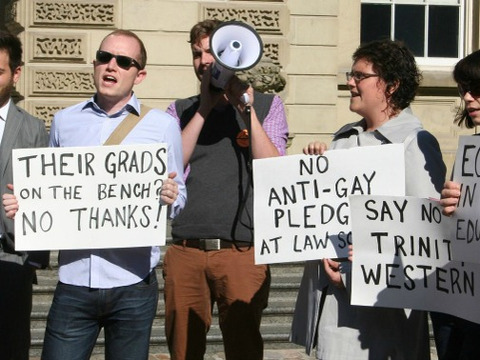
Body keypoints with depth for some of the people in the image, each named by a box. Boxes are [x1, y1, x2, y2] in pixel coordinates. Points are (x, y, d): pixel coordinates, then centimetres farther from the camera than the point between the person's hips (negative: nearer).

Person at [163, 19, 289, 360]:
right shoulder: (181, 111, 15)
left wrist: (247, 109, -9)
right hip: (185, 252, 2)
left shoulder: (267, 105, 9)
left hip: (242, 252, -2)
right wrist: (204, 107, -3)